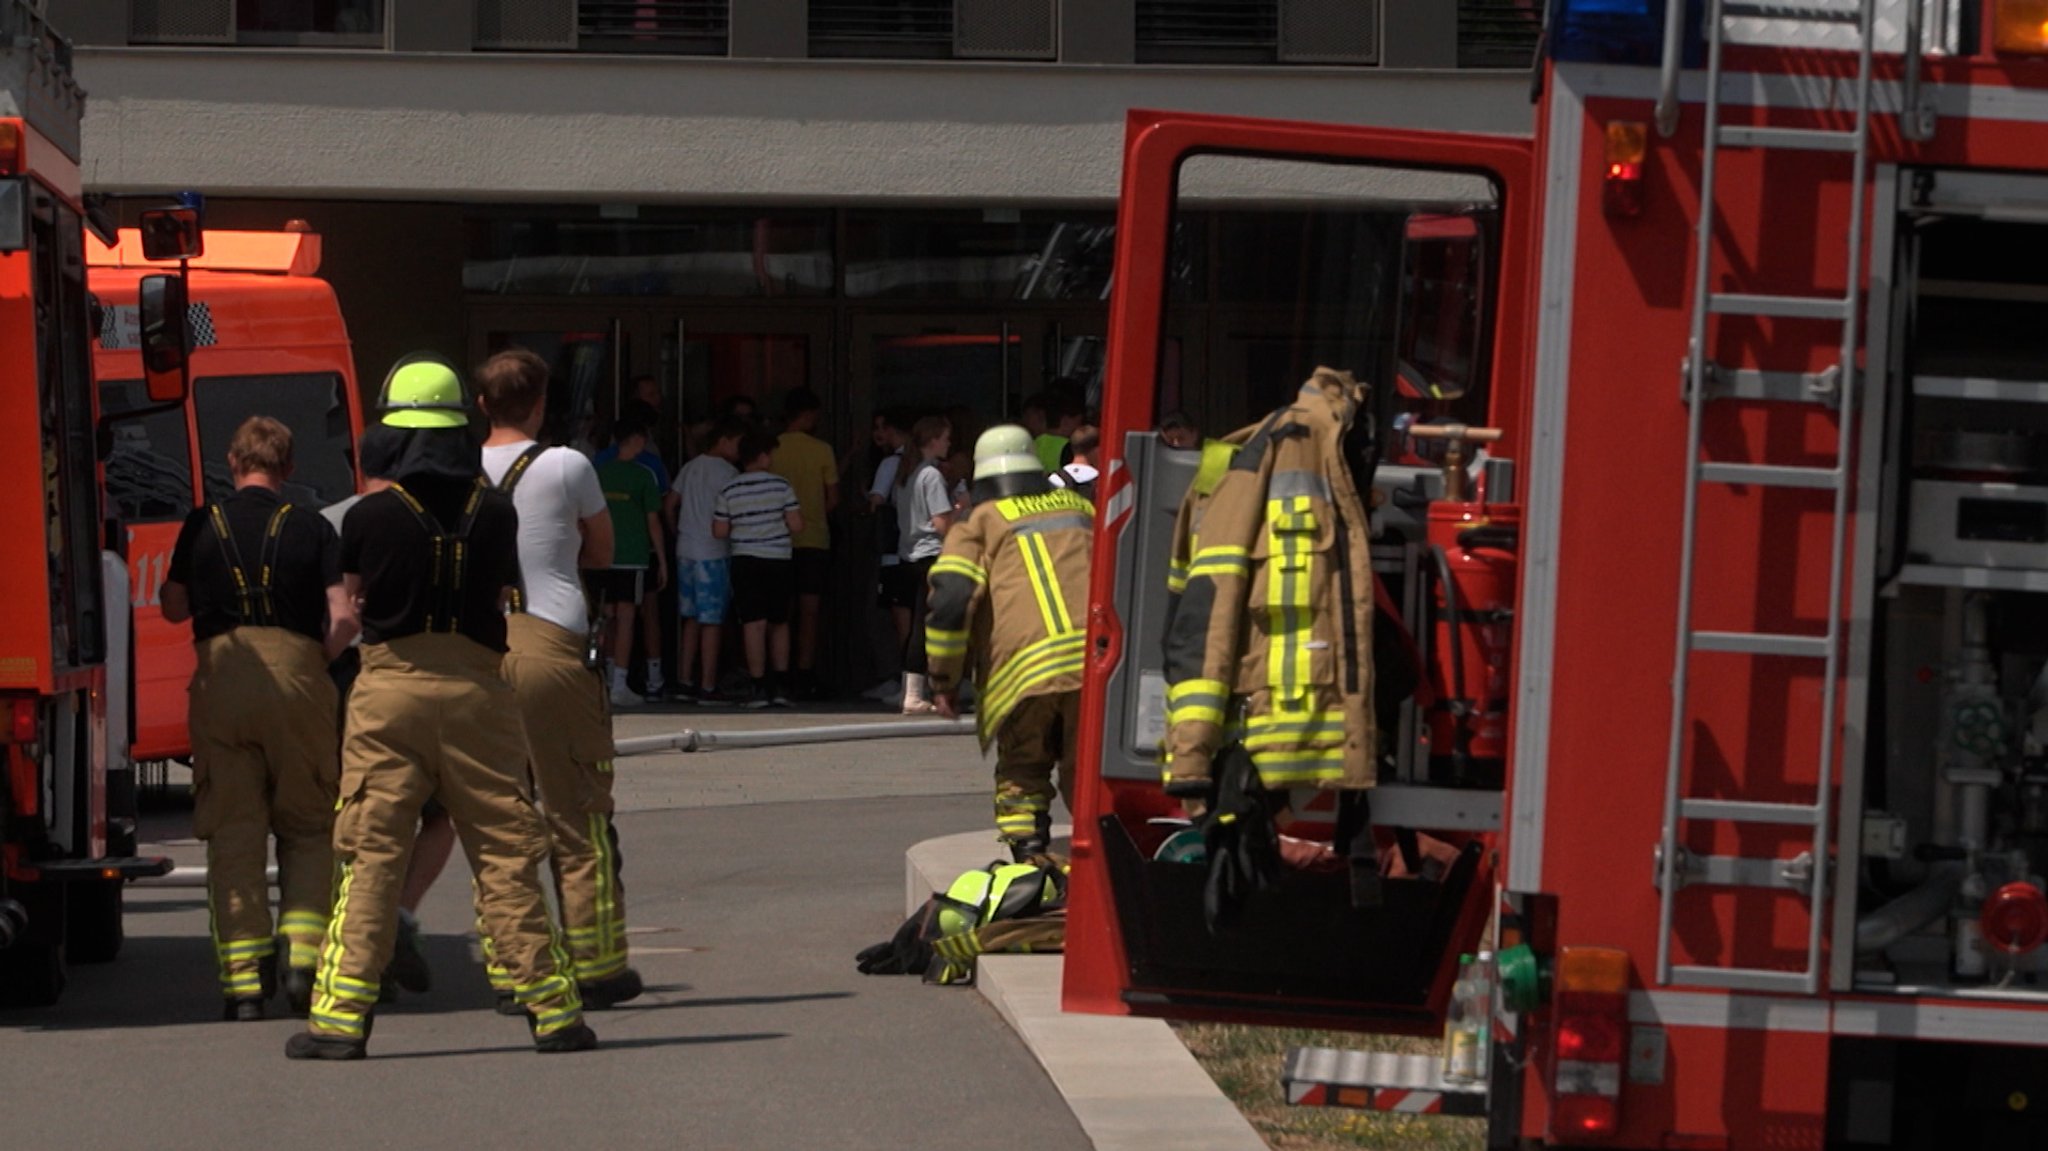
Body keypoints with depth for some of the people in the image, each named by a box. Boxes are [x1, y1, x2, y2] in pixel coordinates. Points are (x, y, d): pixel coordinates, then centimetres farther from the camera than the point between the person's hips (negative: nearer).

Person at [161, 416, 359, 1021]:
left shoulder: (201, 526, 7)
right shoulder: (310, 528, 3)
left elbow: (172, 607, 16)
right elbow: (344, 617, -4)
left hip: (220, 677, 1)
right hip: (295, 673, -1)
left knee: (232, 831, 4)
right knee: (308, 828, 12)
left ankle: (243, 976, -2)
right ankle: (302, 954, -4)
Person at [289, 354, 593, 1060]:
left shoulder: (370, 516, -4)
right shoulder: (495, 512, 1)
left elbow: (353, 593, 10)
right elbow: (504, 598, 9)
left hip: (390, 689, -2)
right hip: (477, 687, 2)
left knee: (369, 852, 0)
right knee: (506, 850, 6)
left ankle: (341, 1017, -4)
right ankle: (551, 1007, 7)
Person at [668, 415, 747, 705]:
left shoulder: (691, 467, 12)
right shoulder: (727, 472, -11)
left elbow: (669, 504, 16)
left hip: (686, 551, 7)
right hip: (713, 552, -7)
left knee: (691, 620, 12)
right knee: (712, 621, -3)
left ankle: (685, 682, 11)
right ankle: (708, 687, -3)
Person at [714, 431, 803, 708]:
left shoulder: (729, 490, -1)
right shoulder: (781, 485, -5)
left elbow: (719, 531, 1)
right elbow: (796, 525, -7)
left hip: (746, 560, 0)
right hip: (780, 560, 0)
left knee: (754, 623, -2)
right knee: (779, 623, 13)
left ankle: (759, 687, -7)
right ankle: (780, 684, 10)